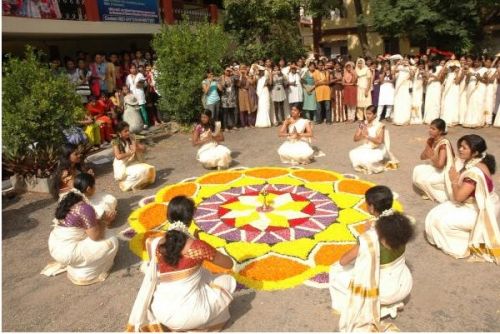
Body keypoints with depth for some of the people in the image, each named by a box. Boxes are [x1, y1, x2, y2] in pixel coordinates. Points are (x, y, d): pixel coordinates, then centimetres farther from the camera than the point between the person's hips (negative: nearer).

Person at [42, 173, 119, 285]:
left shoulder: (67, 197, 2)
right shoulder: (85, 207, -23)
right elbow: (95, 236, -16)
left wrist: (98, 221, 10)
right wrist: (105, 221, -1)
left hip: (53, 246, 9)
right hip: (67, 252, -9)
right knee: (112, 242, -3)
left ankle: (66, 263, 22)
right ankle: (84, 273, 5)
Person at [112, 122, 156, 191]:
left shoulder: (131, 139, 5)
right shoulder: (116, 143, -11)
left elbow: (143, 148, 4)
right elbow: (118, 156, -26)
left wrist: (136, 148, -16)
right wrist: (131, 152, -26)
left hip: (133, 163, 6)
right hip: (123, 167, -6)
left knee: (150, 169, -16)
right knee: (141, 172, -29)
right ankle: (127, 184, -6)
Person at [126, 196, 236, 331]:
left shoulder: (156, 244, -9)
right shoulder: (198, 246, -19)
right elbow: (229, 264, -3)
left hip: (161, 314, 5)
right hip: (191, 316, -4)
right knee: (228, 280, 18)